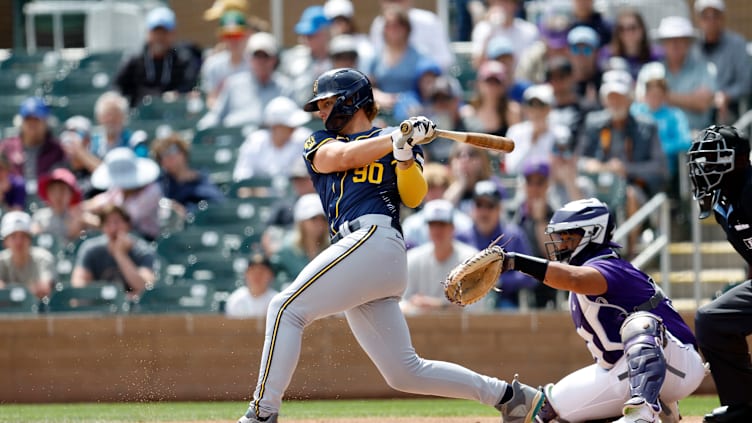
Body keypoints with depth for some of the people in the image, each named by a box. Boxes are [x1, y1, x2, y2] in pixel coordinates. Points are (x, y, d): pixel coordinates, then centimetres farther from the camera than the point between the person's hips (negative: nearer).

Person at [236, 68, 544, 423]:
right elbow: (345, 157, 3)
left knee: (286, 308, -16)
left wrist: (405, 154, -16)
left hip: (375, 238, -6)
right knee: (405, 373, 2)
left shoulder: (395, 141, 14)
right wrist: (400, 138, -6)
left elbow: (413, 197, 0)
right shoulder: (319, 144, 27)